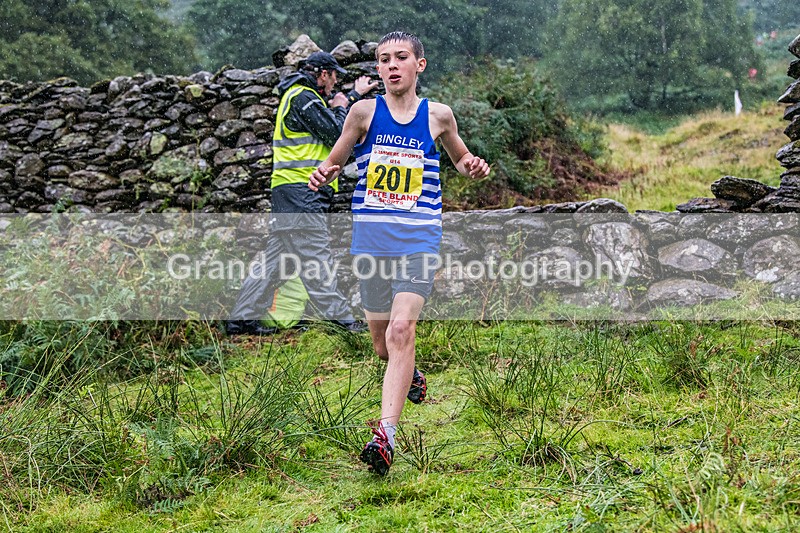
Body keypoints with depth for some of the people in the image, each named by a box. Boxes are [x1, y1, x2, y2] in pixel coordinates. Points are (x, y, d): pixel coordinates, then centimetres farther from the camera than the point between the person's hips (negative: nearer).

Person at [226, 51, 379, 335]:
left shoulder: (298, 95, 23)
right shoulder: (304, 98, -10)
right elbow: (336, 135, -12)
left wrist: (356, 94, 38)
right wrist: (340, 108, 5)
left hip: (288, 191, 10)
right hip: (301, 191, -10)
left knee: (275, 256, 10)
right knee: (315, 258, -10)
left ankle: (241, 319, 11)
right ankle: (341, 319, -8)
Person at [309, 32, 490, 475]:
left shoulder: (437, 115, 5)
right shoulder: (365, 111, 3)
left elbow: (460, 157, 22)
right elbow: (336, 159, 12)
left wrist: (472, 167, -1)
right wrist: (323, 173, -11)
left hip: (419, 239, -2)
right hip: (370, 238, 2)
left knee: (401, 330, -19)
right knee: (382, 344, 11)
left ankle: (385, 434, -22)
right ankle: (411, 377, 46)